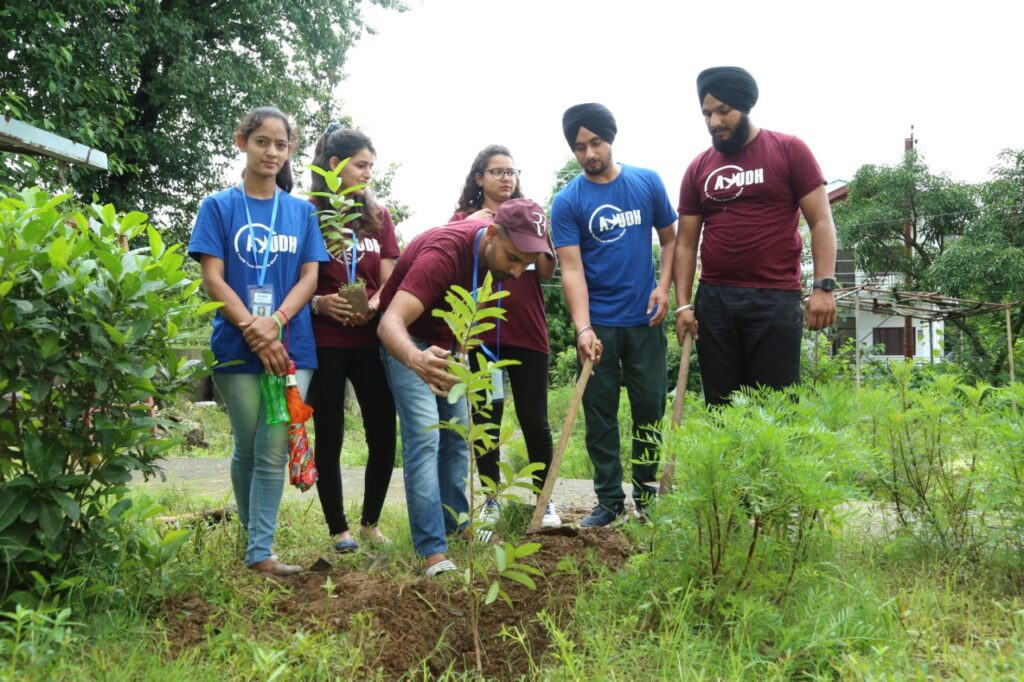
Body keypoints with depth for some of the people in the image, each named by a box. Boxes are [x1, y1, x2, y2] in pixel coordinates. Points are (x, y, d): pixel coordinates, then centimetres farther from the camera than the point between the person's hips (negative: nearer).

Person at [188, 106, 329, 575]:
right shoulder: (218, 207, 3)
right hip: (237, 345, -1)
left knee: (274, 452, -2)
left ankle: (260, 552, 3)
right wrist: (254, 329, -17)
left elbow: (309, 277, 3)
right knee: (247, 448, 9)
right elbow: (213, 279, -4)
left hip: (291, 345, 1)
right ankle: (251, 533, 28)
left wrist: (277, 321, -15)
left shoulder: (302, 211, 10)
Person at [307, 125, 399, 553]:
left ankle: (370, 522, 20)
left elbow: (390, 279, 9)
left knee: (383, 433, 2)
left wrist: (374, 303, -12)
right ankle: (338, 528, 17)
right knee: (330, 435, 4)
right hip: (324, 341, -3)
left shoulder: (378, 217, 12)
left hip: (371, 338, 4)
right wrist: (317, 302, -20)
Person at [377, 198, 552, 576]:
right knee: (424, 435, -18)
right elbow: (390, 322, -48)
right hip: (408, 340, -7)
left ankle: (455, 524, 25)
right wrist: (415, 360, -68)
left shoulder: (493, 249, -14)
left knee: (457, 435, 11)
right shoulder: (443, 253, -36)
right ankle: (433, 552, -19)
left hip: (445, 340, 8)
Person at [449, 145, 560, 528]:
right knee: (486, 418, 5)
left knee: (534, 419, 2)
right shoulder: (464, 219, 8)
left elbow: (547, 272, 3)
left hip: (527, 331, 1)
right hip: (482, 332, 0)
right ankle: (491, 498, 17)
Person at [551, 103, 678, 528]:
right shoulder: (567, 202, -5)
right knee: (600, 414, 4)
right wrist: (583, 329, -22)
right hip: (598, 324, -1)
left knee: (650, 408, 8)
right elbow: (572, 268, -11)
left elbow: (670, 238, 12)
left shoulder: (647, 182, 1)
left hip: (645, 319, 1)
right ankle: (609, 501, 15)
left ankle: (646, 495, 23)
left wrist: (664, 286, -5)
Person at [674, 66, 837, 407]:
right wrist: (683, 304, 3)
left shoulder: (789, 150, 1)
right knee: (720, 405, 8)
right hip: (714, 300, 4)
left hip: (775, 298, -3)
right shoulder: (699, 168, 11)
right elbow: (686, 242, 12)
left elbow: (821, 221, -2)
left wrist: (823, 285, -12)